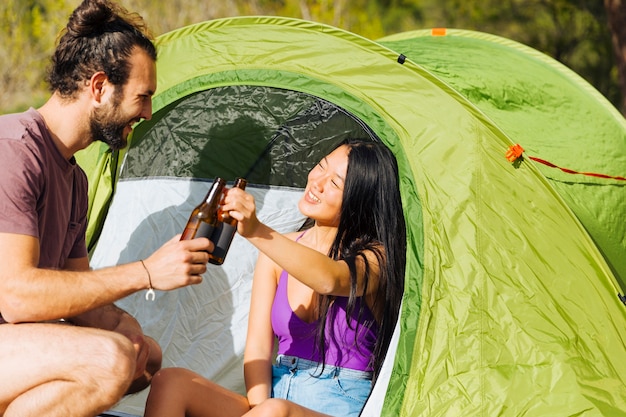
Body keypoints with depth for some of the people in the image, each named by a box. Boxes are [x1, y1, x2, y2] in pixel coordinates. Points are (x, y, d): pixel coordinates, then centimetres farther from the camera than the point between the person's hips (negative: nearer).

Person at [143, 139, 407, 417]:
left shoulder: (376, 259, -5)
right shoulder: (278, 250, 10)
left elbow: (330, 280, -30)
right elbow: (258, 346, 6)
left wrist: (256, 232, -41)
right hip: (277, 393, 5)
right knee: (170, 382, -18)